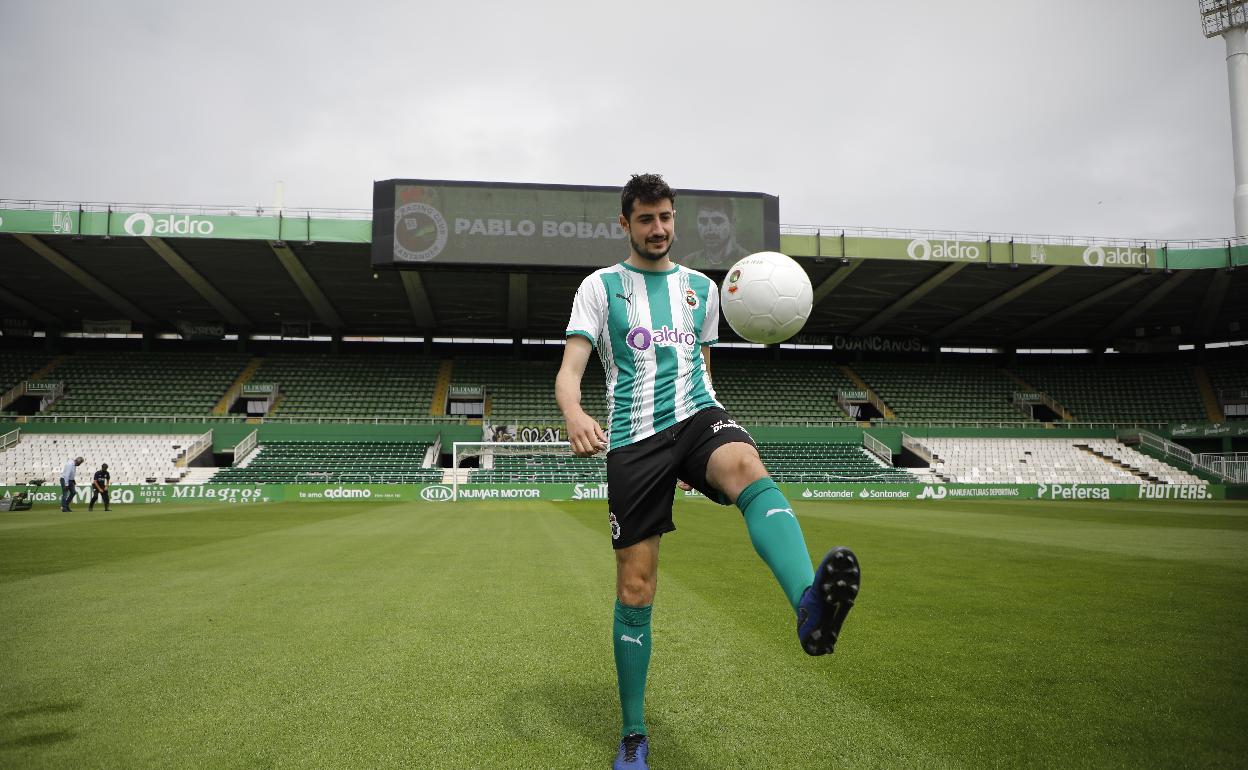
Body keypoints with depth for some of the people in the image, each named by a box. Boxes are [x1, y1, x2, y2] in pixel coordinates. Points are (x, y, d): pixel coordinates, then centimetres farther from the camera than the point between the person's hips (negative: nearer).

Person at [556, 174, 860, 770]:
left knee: (749, 469, -36)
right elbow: (570, 369, -3)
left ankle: (810, 608, -63)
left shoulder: (701, 287, 18)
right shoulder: (601, 286, 8)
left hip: (695, 418, 2)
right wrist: (575, 417, -26)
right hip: (633, 438, -1)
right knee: (634, 592, -1)